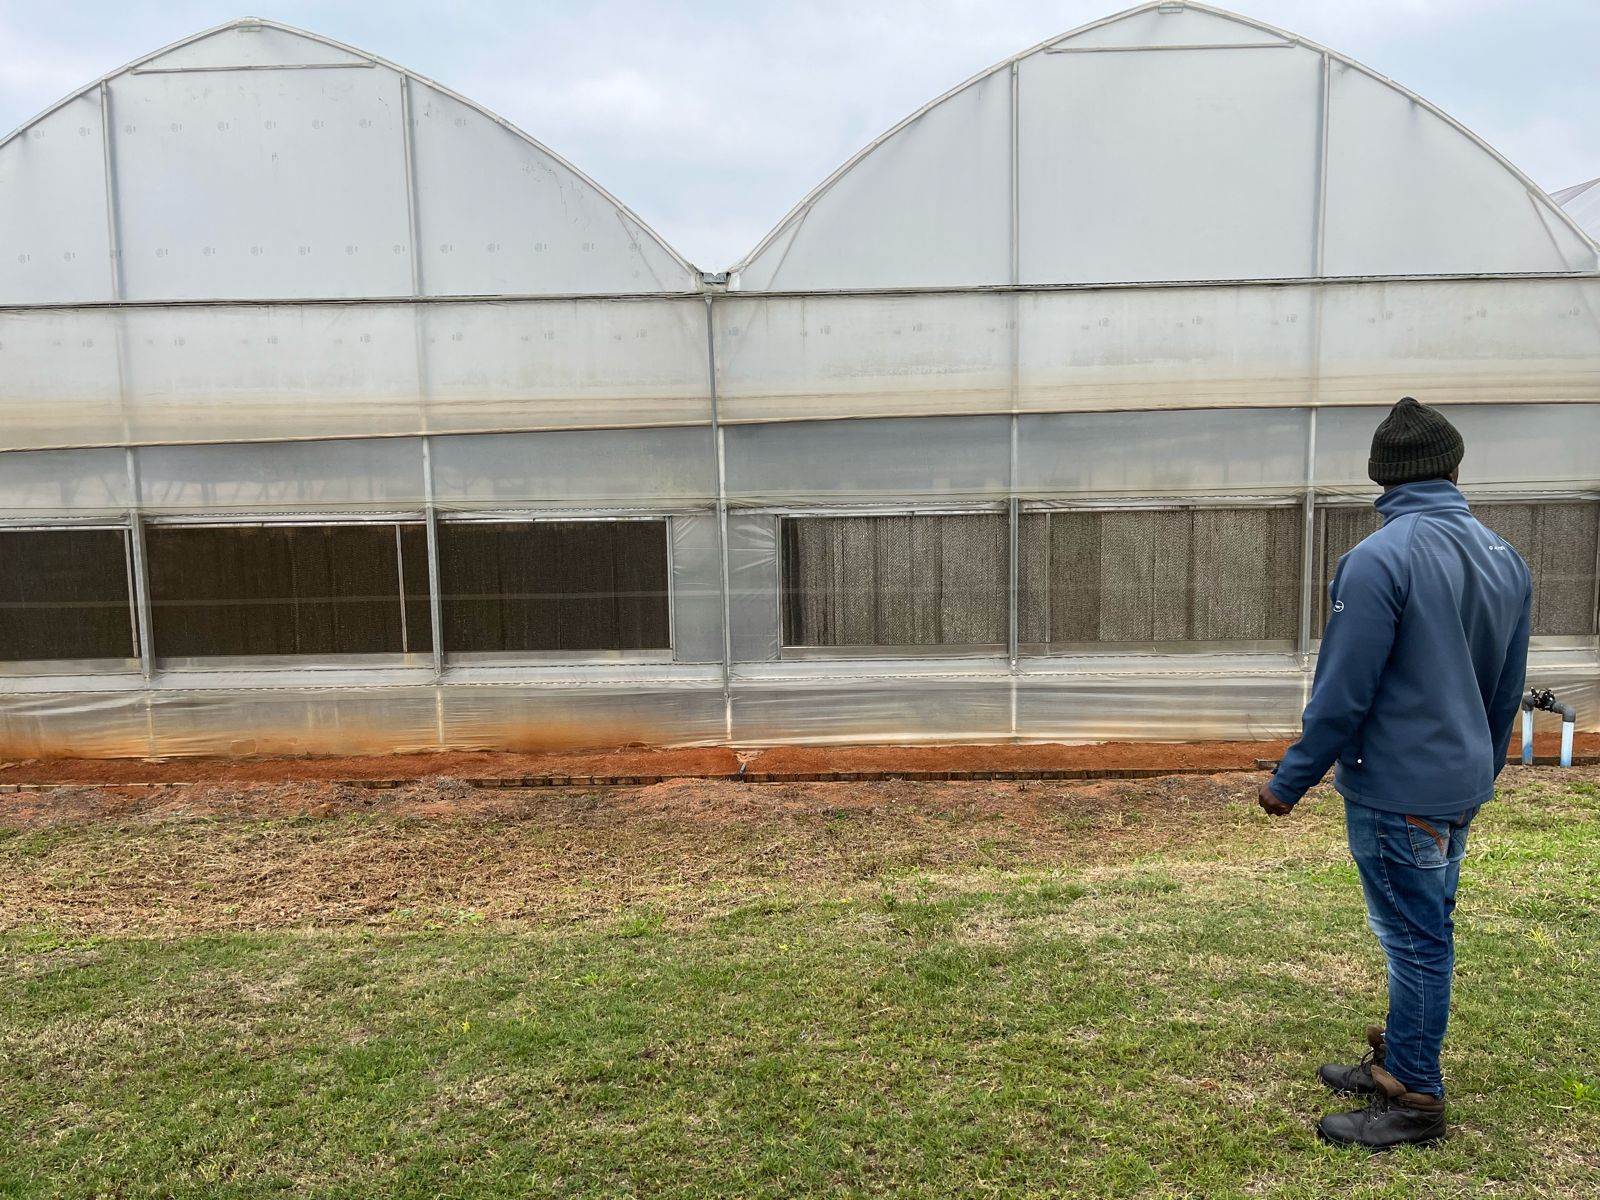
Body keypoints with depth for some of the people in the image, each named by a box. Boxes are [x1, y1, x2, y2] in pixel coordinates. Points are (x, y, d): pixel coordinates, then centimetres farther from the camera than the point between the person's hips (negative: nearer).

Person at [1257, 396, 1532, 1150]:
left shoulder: (1381, 559, -19)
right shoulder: (1505, 560, 5)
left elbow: (1343, 693, -19)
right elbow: (1507, 693, 13)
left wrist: (1291, 782, -9)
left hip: (1394, 791, -8)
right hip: (1459, 789, 8)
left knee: (1415, 942, 3)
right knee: (1426, 935, 18)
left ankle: (1415, 1101, 16)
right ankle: (1395, 1065, 33)